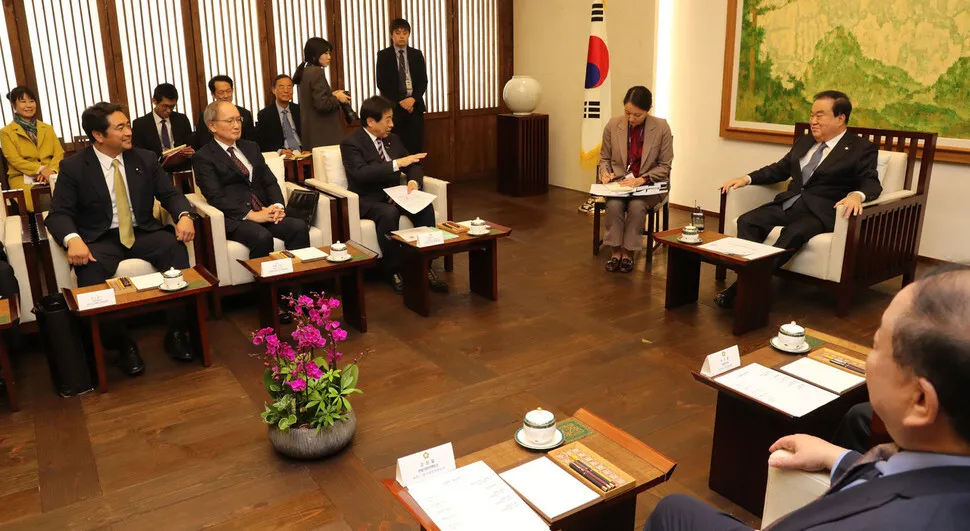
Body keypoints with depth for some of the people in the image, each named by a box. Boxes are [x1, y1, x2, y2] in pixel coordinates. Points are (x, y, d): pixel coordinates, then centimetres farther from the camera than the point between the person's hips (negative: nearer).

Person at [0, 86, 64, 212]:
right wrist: (41, 169, -17)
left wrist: (51, 170, -10)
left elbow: (59, 153, 11)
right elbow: (14, 160, -2)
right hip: (22, 178, -3)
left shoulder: (47, 128, 22)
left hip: (49, 175, 3)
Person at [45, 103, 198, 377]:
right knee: (89, 271, -34)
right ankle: (122, 344, -17)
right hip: (101, 239, -2)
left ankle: (176, 333, -19)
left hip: (143, 233, 2)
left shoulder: (145, 159, 7)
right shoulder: (73, 167, -2)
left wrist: (184, 215, -17)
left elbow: (170, 194, 7)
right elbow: (59, 213, -6)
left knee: (176, 249, -30)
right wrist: (73, 239, -29)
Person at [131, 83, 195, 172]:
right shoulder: (140, 124, 5)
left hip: (183, 171, 2)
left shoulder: (182, 120, 14)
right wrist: (160, 157, -16)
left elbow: (192, 147, 16)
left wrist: (191, 152, -8)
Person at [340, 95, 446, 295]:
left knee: (425, 206, -21)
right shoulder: (351, 143, -9)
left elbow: (413, 166, 14)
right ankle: (393, 271, -22)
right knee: (388, 213, -37)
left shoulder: (392, 139, 12)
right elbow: (361, 173, -26)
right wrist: (396, 164, -29)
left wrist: (414, 181, -10)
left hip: (394, 195, 6)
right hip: (368, 201, -6)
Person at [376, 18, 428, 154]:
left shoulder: (417, 54, 11)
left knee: (415, 147, 0)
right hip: (393, 106, -2)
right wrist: (400, 102, -11)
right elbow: (381, 83, -4)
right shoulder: (383, 55, 2)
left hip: (415, 105, 3)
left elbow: (423, 81, 5)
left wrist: (413, 99, -12)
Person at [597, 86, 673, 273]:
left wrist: (642, 180, -18)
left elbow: (664, 166, -4)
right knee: (614, 204, -30)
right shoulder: (613, 125, -5)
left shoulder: (661, 128, -9)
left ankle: (629, 252, -15)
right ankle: (616, 251, -14)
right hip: (618, 182, 2)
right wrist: (605, 173, -12)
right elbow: (604, 158, 10)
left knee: (636, 205, -32)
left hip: (649, 185, -1)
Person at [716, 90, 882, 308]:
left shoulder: (861, 149, 2)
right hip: (789, 203, 6)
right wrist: (747, 179, 11)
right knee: (746, 221, -20)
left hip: (820, 211, -6)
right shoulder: (804, 142, 20)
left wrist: (857, 195, -33)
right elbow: (778, 170, 26)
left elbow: (871, 183, -8)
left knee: (793, 233, -36)